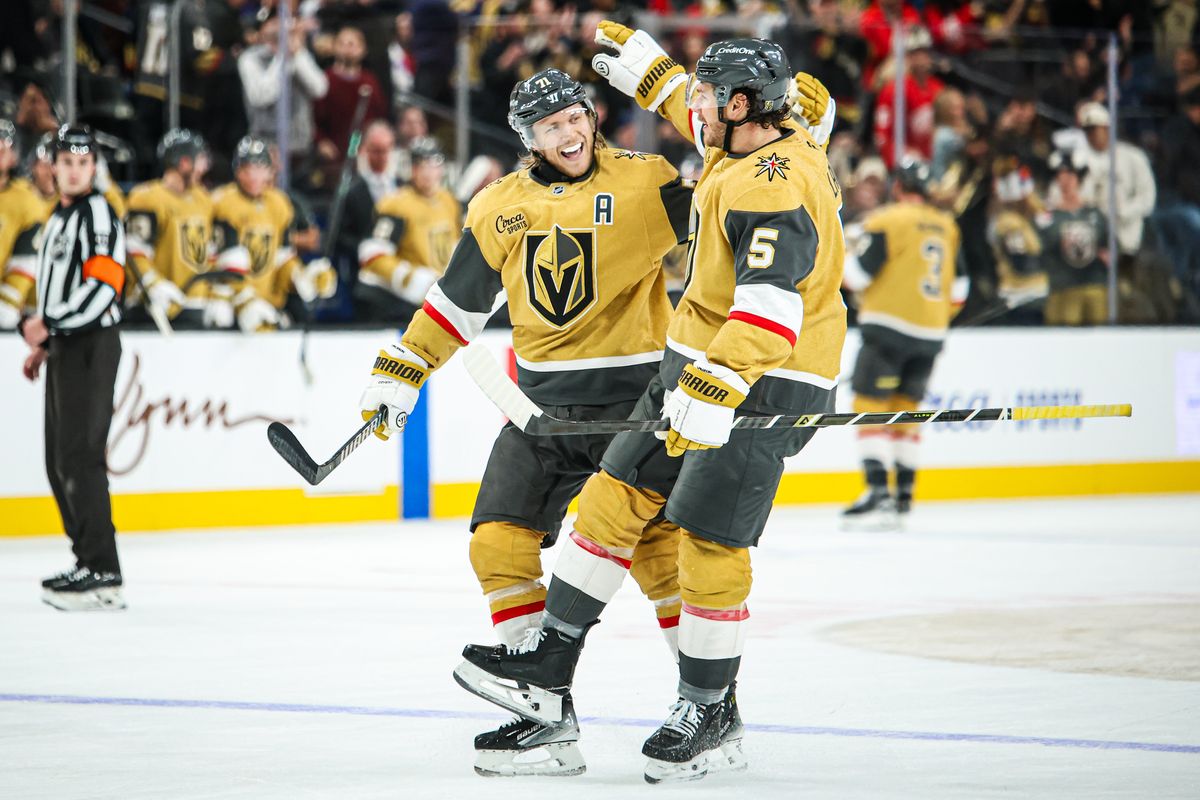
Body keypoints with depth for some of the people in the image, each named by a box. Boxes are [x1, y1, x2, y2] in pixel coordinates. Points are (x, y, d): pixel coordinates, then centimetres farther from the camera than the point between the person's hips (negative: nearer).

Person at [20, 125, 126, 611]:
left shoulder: (98, 215, -11)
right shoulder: (58, 220, 20)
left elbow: (102, 286, -21)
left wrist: (47, 325, -21)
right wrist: (43, 345, 22)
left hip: (91, 347, -10)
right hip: (64, 349, 10)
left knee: (79, 456, -14)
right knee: (60, 461, 11)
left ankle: (102, 576, -16)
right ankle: (89, 561, 18)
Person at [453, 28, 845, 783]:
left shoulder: (772, 188, -24)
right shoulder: (773, 139, 6)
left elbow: (770, 304, -34)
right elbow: (704, 123, 33)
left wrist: (715, 389, -41)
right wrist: (648, 68, 36)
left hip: (764, 385, -10)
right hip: (700, 363, 10)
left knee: (709, 542, -8)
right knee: (615, 496, 8)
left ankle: (712, 715, 6)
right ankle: (548, 671, 12)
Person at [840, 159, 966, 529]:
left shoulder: (888, 221, -9)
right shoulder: (946, 227, 12)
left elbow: (856, 273, -10)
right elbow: (956, 288, 17)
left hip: (890, 326, -7)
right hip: (930, 334, 7)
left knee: (870, 404, -6)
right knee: (905, 407, 16)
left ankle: (878, 493, -18)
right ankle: (904, 494, 16)